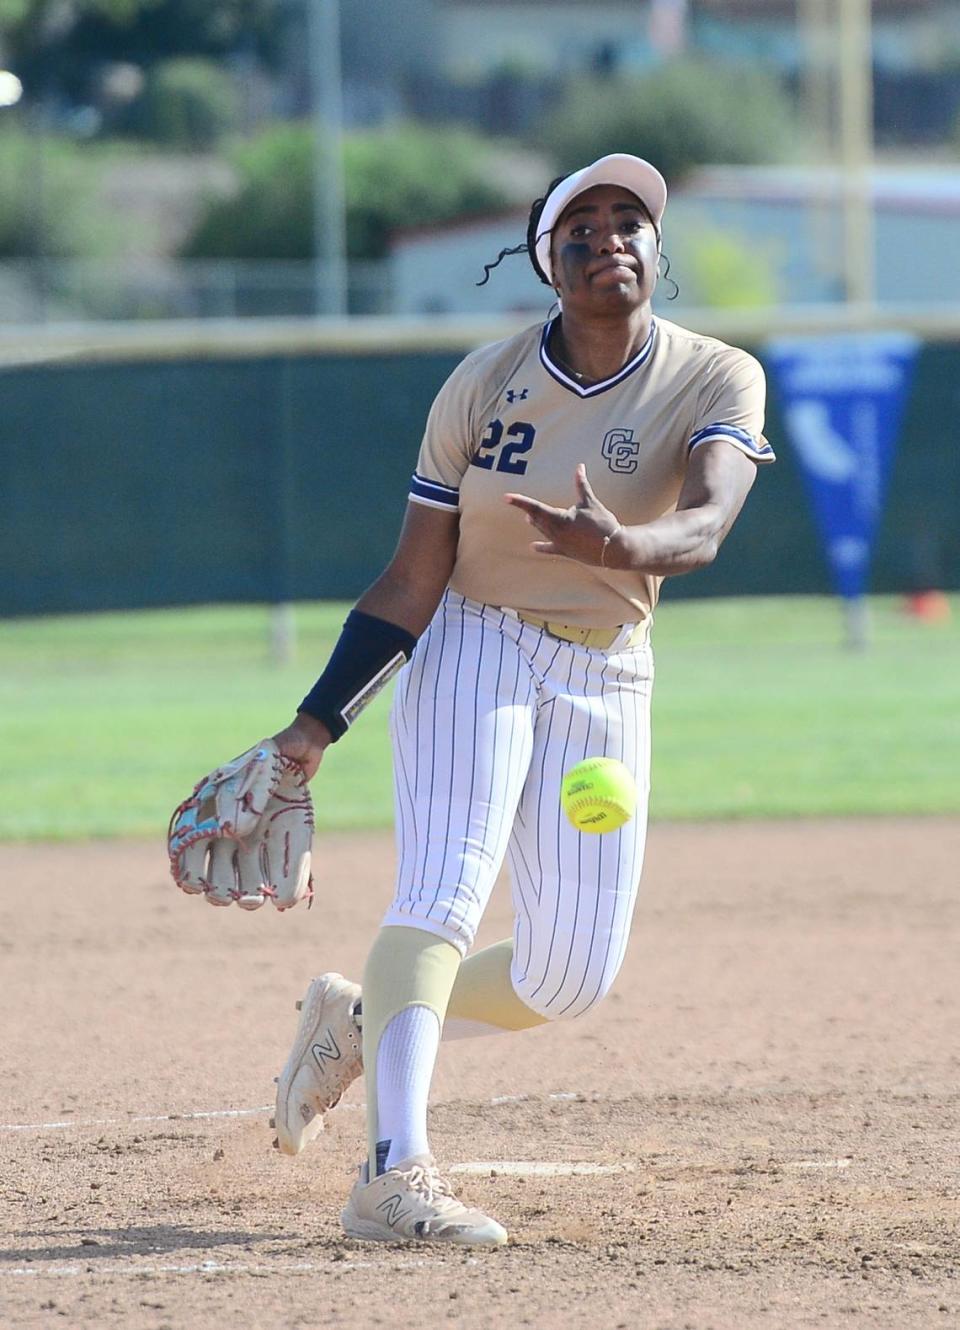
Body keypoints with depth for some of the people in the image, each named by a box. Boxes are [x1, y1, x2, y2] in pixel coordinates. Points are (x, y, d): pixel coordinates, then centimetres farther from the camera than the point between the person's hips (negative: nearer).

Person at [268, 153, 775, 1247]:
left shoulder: (720, 380, -9)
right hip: (473, 653, -3)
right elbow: (412, 582, -4)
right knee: (445, 891, -24)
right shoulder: (484, 385, -8)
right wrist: (317, 724, -11)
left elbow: (704, 530, -28)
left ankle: (359, 1020, 26)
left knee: (570, 976, 1)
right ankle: (394, 1177, -36)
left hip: (607, 682, 3)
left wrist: (616, 547, -51)